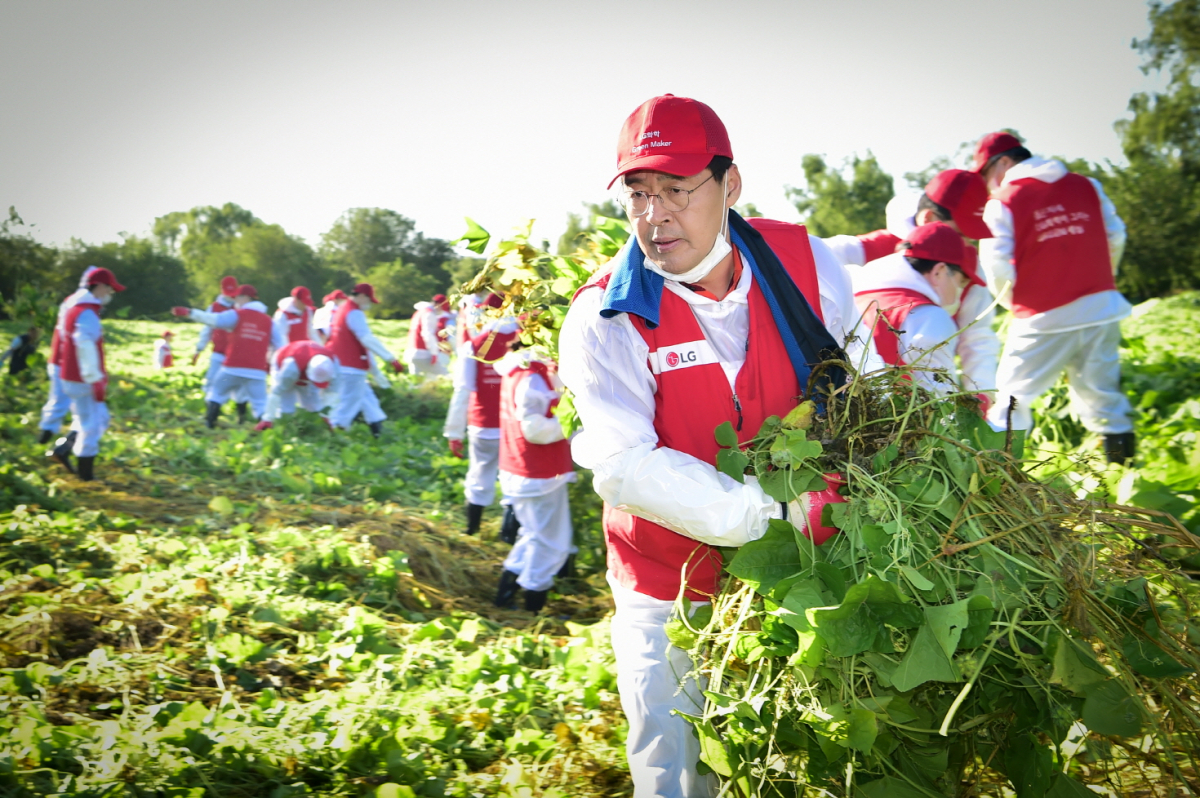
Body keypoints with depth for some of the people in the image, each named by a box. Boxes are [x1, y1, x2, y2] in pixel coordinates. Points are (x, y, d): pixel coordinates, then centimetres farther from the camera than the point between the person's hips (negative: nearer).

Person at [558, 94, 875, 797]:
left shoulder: (805, 262, -8)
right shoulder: (606, 318, -19)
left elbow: (866, 383, 8)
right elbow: (626, 468, -30)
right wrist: (778, 512, -36)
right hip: (672, 587, -3)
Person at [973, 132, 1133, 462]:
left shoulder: (1002, 203, -7)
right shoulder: (1087, 186, 8)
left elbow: (996, 268, -10)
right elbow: (1116, 237, 13)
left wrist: (1010, 300, 10)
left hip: (1044, 320, -5)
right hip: (1101, 311, 5)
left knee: (1012, 397, 7)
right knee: (1103, 395, 14)